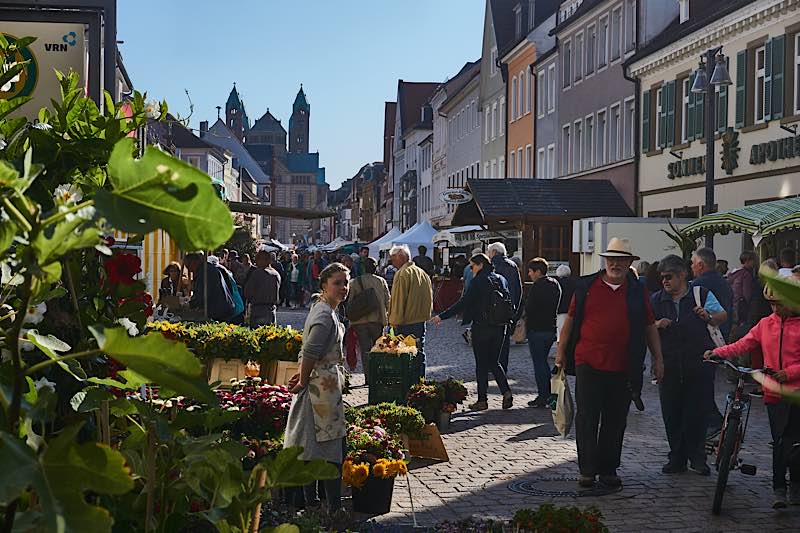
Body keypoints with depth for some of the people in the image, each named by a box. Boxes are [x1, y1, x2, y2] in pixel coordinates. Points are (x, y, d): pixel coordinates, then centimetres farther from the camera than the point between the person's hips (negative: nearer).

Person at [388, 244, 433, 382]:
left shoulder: (402, 274, -14)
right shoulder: (422, 273, 12)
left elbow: (398, 300, -15)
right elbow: (430, 298, 18)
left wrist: (395, 322, -12)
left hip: (406, 324, -8)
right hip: (422, 320, 8)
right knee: (419, 353, 14)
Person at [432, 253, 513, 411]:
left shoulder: (479, 281, -12)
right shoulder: (501, 280, 7)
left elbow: (463, 303, -16)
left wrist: (441, 316, -13)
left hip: (482, 327, -6)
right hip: (499, 327, 6)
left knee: (481, 364, 3)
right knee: (494, 362, 16)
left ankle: (482, 400, 6)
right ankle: (506, 391, 0)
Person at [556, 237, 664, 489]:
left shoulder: (638, 292, 8)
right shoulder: (586, 286, 6)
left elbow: (650, 327, 13)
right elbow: (571, 319, 12)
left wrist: (658, 358, 10)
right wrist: (561, 352, 10)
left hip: (622, 368, 1)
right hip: (588, 363, -1)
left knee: (615, 421, 7)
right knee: (587, 418, -1)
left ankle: (609, 469, 17)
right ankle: (587, 470, 8)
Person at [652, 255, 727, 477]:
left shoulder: (702, 294, 4)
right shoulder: (657, 300, 10)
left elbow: (722, 316, 1)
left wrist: (709, 316, -20)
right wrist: (656, 325, -8)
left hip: (698, 365, -2)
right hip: (668, 365, 2)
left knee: (697, 411, 1)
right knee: (671, 413, 4)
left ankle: (697, 458, 13)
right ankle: (677, 457, 16)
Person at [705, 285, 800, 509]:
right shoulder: (765, 324, 8)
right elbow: (743, 345, 1)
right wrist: (718, 352, -12)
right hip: (774, 392, 2)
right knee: (780, 441, 1)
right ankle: (779, 489, 7)